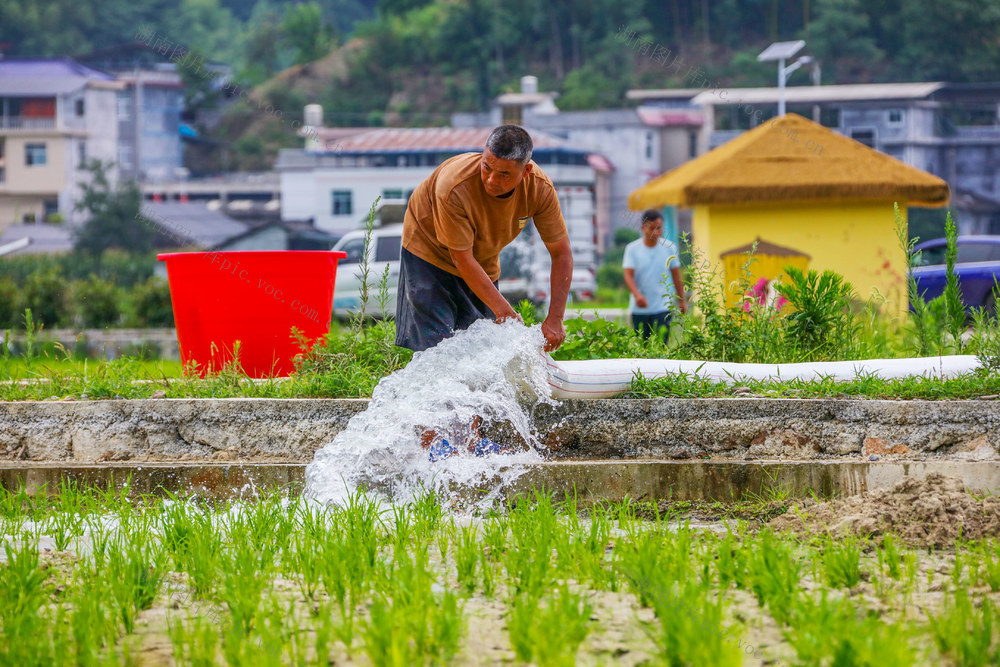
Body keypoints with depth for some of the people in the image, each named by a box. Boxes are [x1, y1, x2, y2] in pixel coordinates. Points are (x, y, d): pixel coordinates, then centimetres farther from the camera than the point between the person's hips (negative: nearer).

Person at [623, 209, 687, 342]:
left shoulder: (670, 248, 2)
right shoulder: (632, 249, -3)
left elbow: (676, 275, 11)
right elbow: (628, 275, -11)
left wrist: (681, 300, 15)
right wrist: (637, 295, -29)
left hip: (662, 307, -1)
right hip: (639, 309, 1)